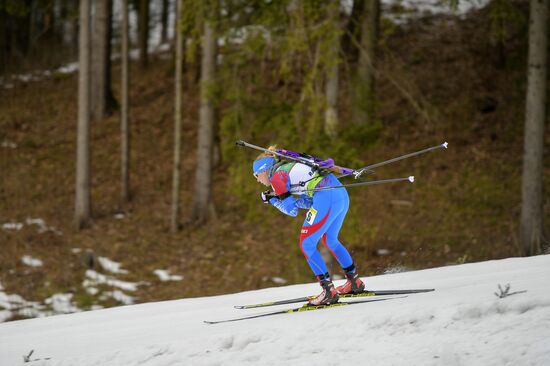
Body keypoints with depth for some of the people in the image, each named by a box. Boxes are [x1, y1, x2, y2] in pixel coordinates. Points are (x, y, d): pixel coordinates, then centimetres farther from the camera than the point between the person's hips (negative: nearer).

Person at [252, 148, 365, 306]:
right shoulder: (289, 169, 28)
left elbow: (292, 210, -1)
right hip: (342, 194, 9)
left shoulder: (276, 177, 1)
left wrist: (272, 200, 13)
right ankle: (355, 281, 36)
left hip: (326, 199, -9)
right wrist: (279, 196, 23)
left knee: (306, 244, 1)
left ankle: (328, 291, -5)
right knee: (329, 240, 28)